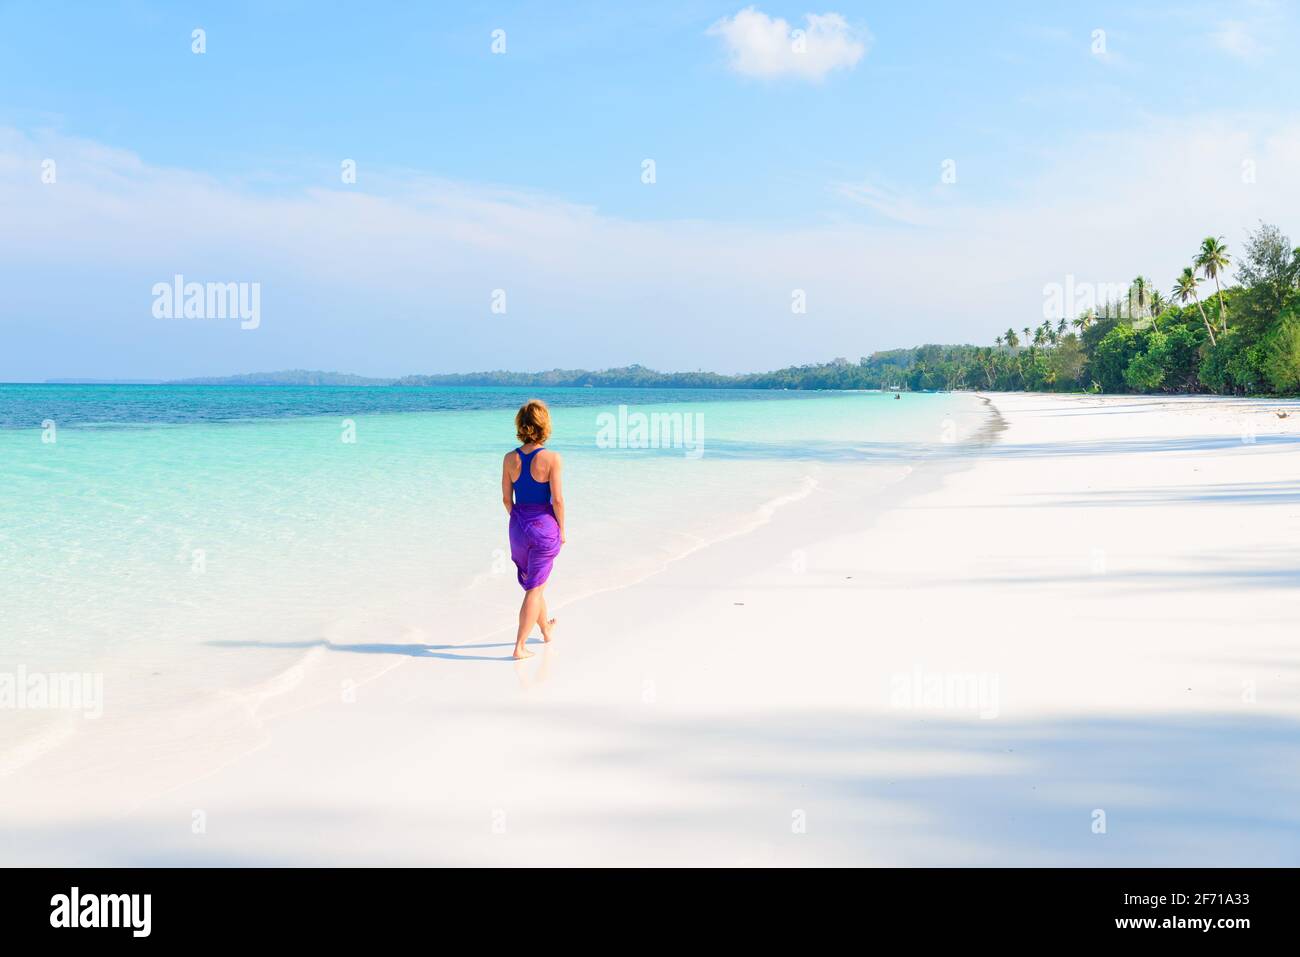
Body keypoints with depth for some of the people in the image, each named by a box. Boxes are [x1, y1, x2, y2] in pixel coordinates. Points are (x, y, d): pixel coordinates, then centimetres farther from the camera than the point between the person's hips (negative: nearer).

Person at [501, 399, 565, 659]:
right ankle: (520, 646, 3)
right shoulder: (552, 458, -16)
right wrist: (561, 530, -1)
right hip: (544, 525, -5)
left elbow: (506, 498, 3)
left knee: (533, 583, 23)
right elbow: (557, 499, -14)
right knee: (535, 588, 5)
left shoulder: (510, 459, -3)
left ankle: (546, 630, 44)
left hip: (518, 525, 5)